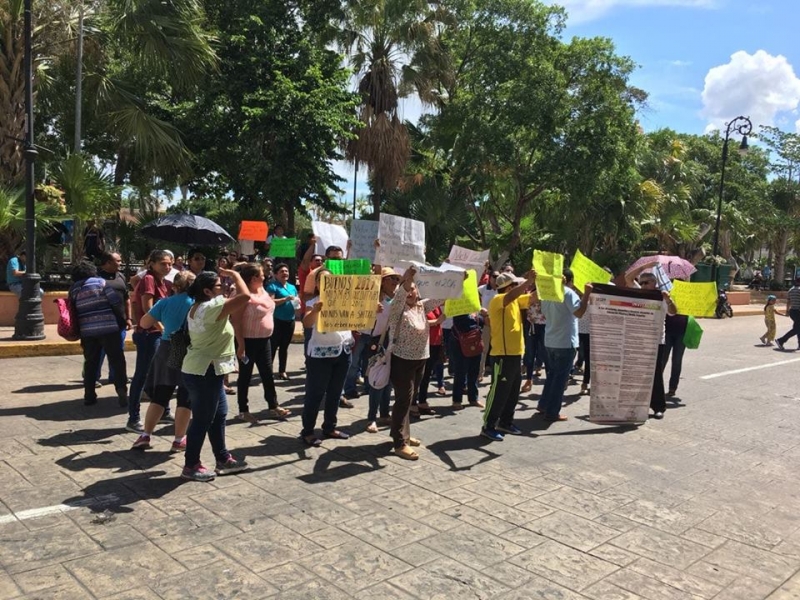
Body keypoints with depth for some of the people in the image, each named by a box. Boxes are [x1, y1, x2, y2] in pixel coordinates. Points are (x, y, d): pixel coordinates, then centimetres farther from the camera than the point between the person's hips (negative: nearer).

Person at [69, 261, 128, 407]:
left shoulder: (73, 289, 10)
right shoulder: (100, 283, -2)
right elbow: (116, 302, -6)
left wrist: (77, 330, 17)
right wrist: (122, 320, 5)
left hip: (87, 330, 4)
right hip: (108, 328, -4)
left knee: (90, 363, 13)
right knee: (117, 360, 2)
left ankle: (89, 396, 14)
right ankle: (121, 390, -9)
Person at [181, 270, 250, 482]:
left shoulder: (198, 307, 12)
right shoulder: (212, 307, -21)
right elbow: (245, 296, -24)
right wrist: (234, 275, -13)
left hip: (204, 371, 11)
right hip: (204, 373, -11)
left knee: (218, 415, 17)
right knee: (202, 420, 0)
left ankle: (223, 459, 26)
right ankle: (190, 466, 13)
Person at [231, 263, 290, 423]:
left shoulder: (263, 291, 8)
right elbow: (236, 321, -21)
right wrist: (241, 344, -23)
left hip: (264, 340, 8)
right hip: (248, 341, -8)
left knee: (268, 374, 14)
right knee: (245, 376, 4)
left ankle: (273, 406, 24)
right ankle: (243, 411, 15)